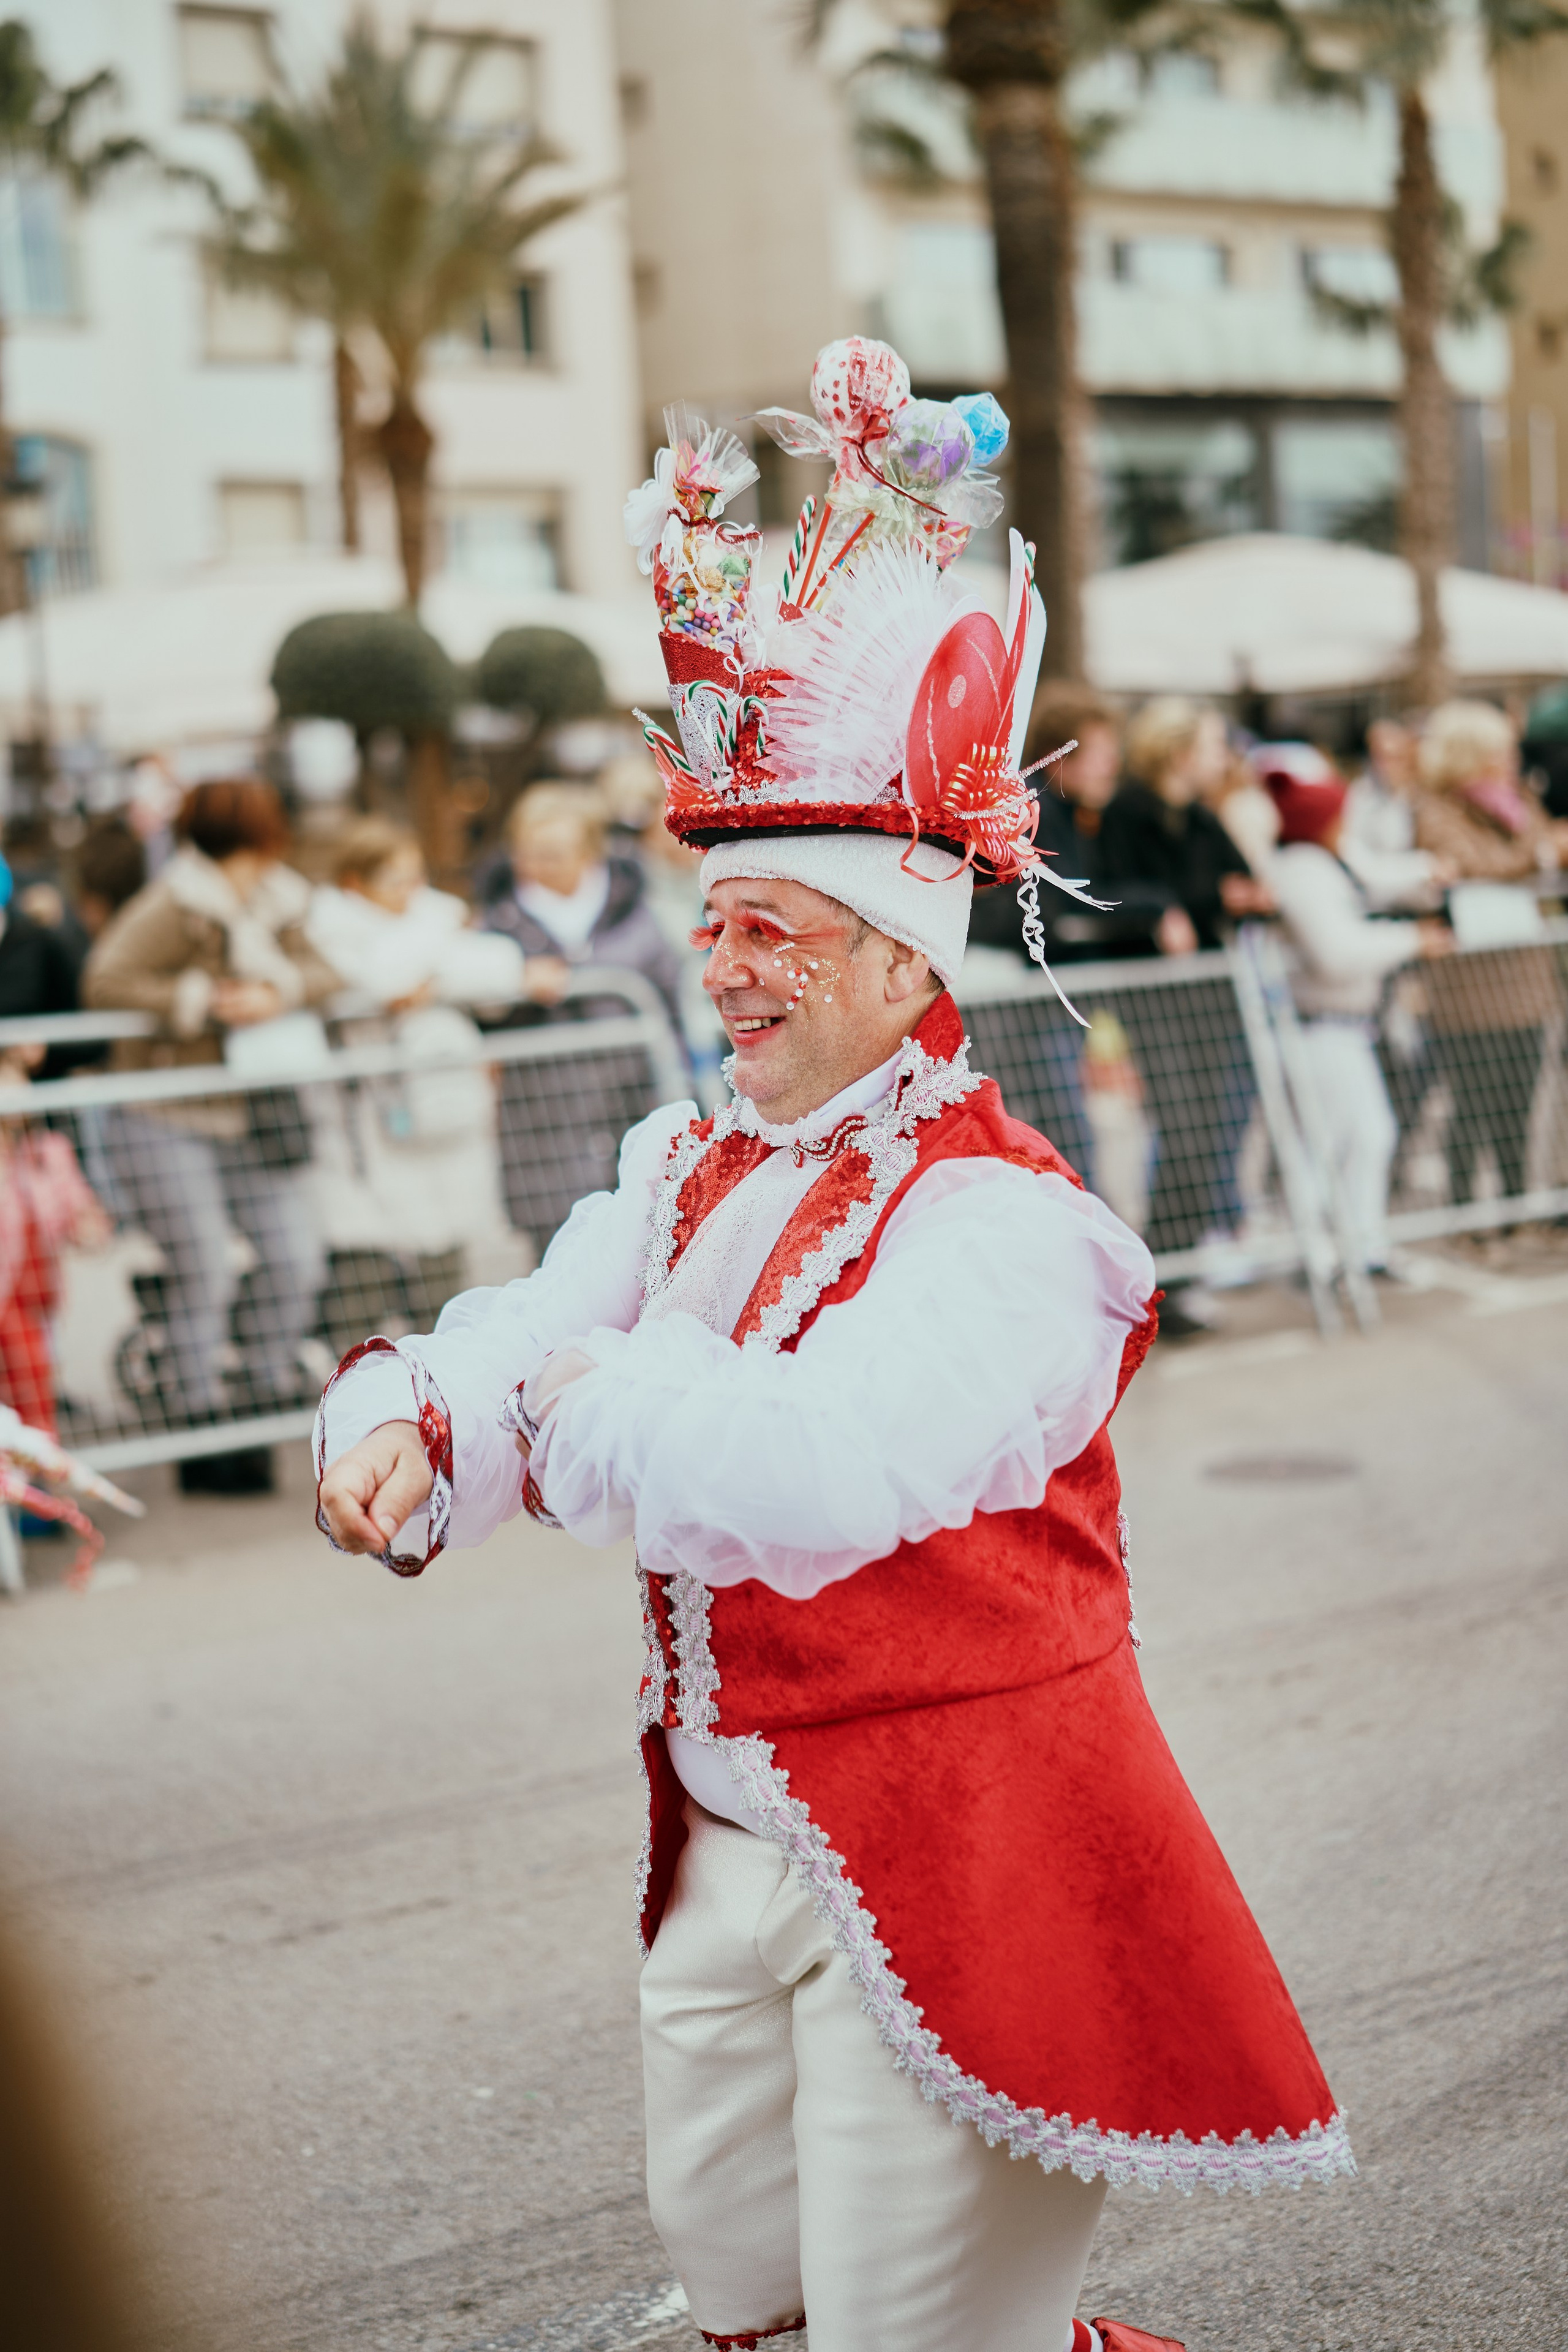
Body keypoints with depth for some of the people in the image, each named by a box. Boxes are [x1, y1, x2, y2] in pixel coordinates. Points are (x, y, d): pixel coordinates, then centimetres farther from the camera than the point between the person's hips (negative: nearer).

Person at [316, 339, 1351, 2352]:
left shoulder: (996, 1220, -20)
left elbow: (831, 1470, -37)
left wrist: (589, 1394, -24)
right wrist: (405, 1430, -27)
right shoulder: (683, 1173, 6)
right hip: (723, 1845, 8)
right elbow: (521, 1352, -4)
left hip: (952, 1867, -8)